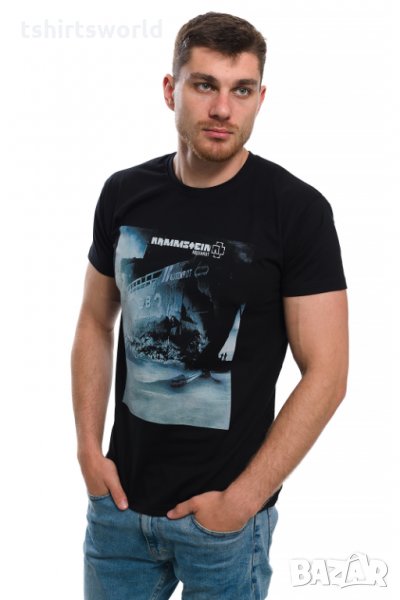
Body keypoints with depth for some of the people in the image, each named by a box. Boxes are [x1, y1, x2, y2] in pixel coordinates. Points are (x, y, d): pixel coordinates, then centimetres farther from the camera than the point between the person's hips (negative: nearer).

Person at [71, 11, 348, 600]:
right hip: (120, 496, 4)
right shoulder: (124, 193, -1)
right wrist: (89, 448, 1)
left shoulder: (296, 209, -13)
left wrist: (241, 500, -14)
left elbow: (326, 375, -13)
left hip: (225, 509, -3)